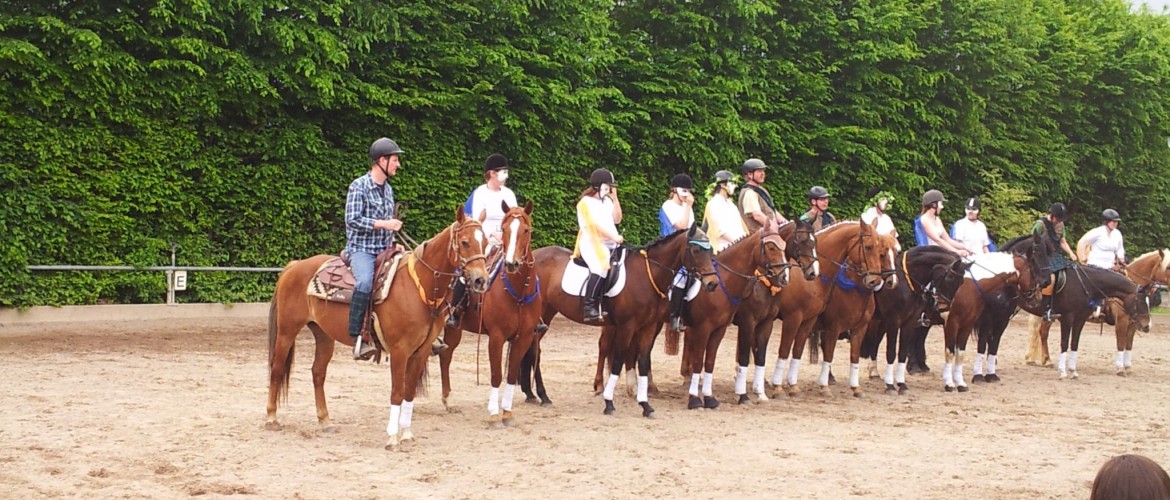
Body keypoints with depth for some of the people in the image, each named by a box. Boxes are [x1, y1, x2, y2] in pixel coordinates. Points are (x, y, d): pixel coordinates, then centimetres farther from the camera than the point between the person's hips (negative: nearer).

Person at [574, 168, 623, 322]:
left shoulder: (607, 201, 17)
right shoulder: (586, 202, -4)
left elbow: (617, 220, 9)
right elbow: (595, 224, -14)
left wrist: (615, 198, 4)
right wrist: (614, 237, -20)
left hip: (610, 245, 8)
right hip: (592, 243, -8)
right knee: (601, 266, -32)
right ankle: (590, 307, -35)